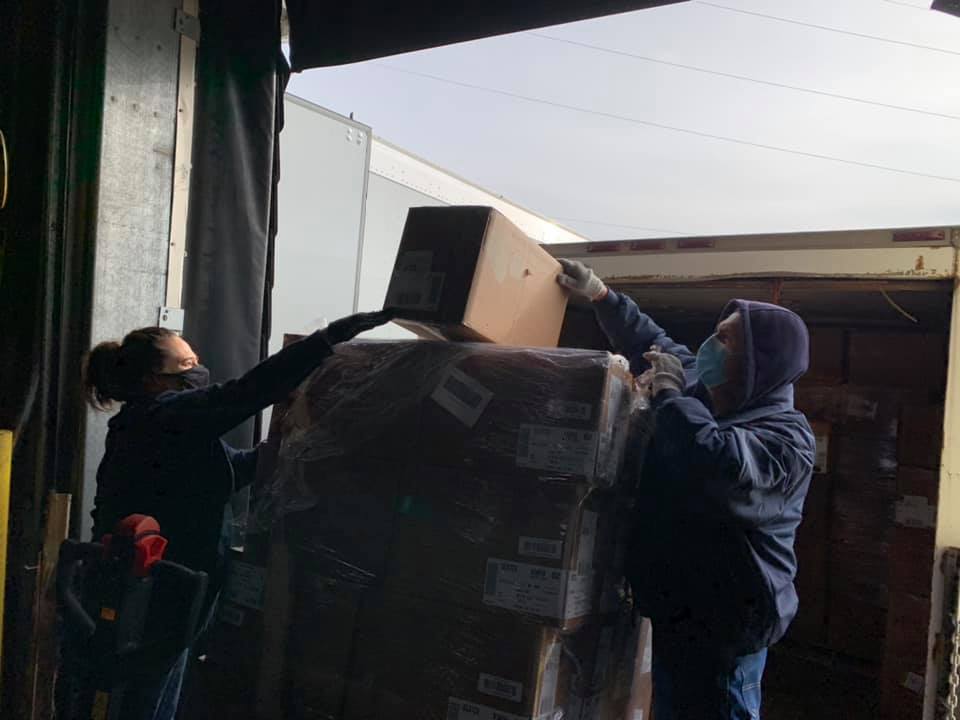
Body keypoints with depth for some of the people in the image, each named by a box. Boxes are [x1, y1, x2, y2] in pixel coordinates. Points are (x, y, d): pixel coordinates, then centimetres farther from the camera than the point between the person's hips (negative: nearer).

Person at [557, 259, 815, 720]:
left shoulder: (785, 438, -22)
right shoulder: (703, 390, 5)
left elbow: (714, 466, -42)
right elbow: (654, 345, 21)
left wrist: (669, 393, -26)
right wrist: (601, 295, 13)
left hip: (722, 628, -9)